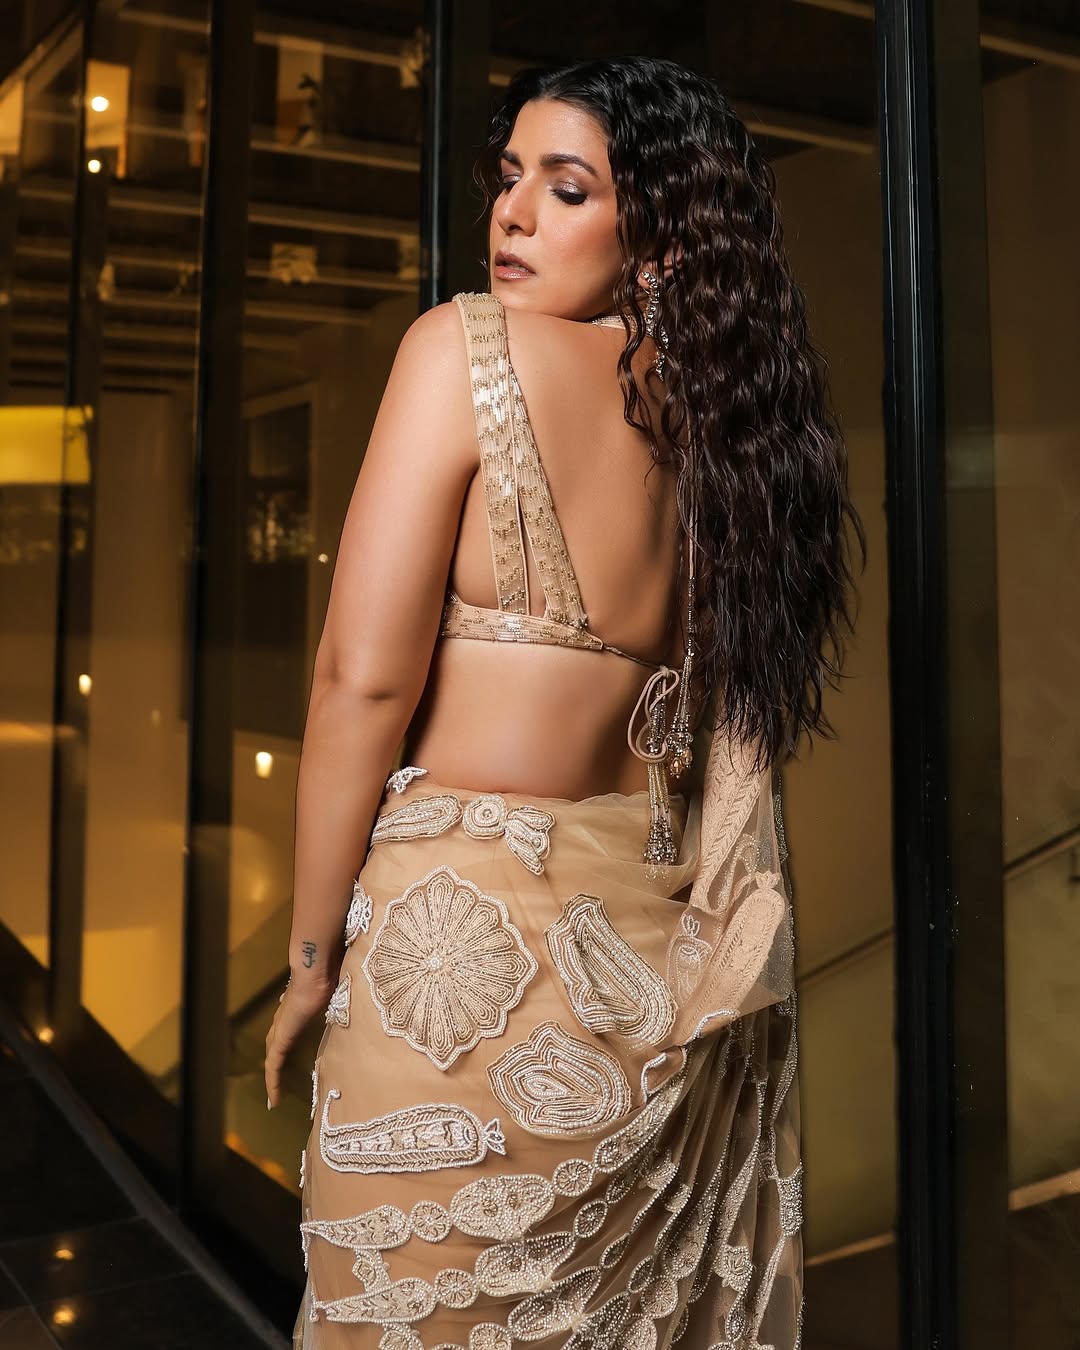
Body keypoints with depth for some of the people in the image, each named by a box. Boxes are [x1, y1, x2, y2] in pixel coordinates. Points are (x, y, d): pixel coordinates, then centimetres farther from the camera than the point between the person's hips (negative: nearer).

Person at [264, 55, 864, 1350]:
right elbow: (745, 712, 13)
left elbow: (364, 674, -15)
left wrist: (312, 951, -5)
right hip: (662, 947, 7)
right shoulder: (729, 411, 10)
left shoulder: (468, 343, -9)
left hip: (470, 947, -7)